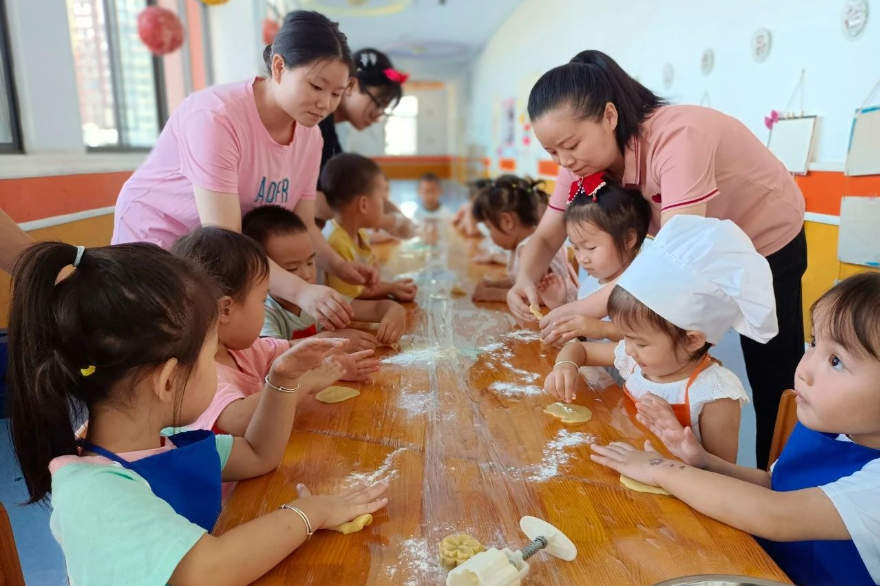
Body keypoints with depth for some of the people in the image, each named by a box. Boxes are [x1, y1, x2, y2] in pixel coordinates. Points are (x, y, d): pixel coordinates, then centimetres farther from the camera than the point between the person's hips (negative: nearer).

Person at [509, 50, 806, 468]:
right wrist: (526, 280, -33)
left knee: (773, 384, 3)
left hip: (767, 243, -5)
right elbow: (546, 238, -12)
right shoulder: (584, 156, -16)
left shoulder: (677, 137, -37)